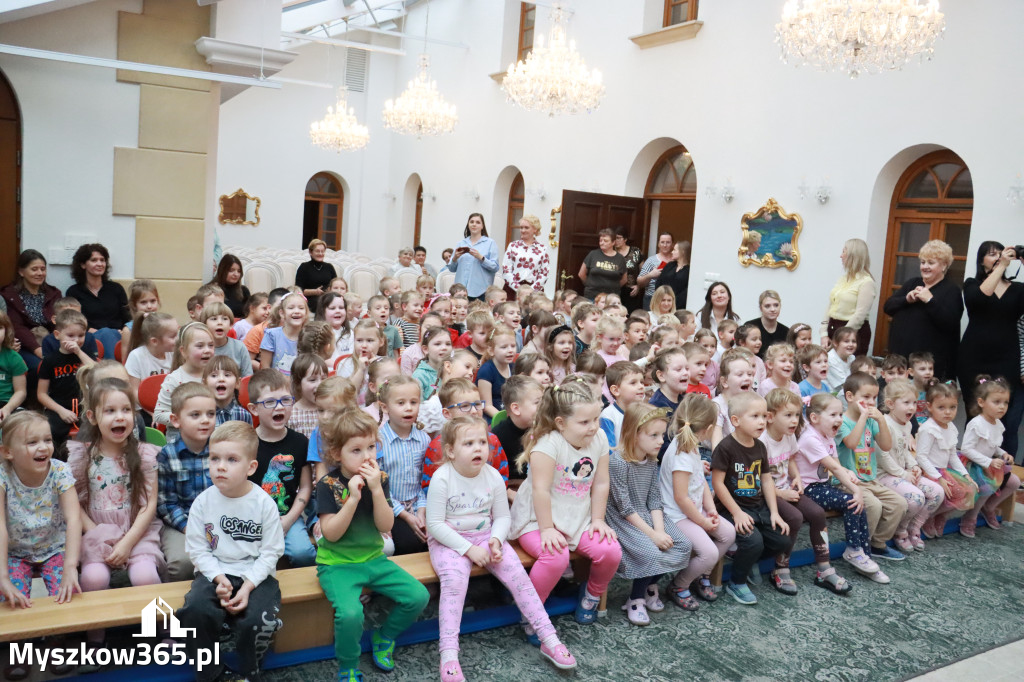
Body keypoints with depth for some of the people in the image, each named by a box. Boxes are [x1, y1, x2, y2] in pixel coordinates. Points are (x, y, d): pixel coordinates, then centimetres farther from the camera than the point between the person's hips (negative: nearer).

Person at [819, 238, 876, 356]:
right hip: (833, 328, 7)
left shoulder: (866, 282, -9)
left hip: (854, 332, -7)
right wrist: (824, 334, 3)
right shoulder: (843, 278, 13)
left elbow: (860, 315, -16)